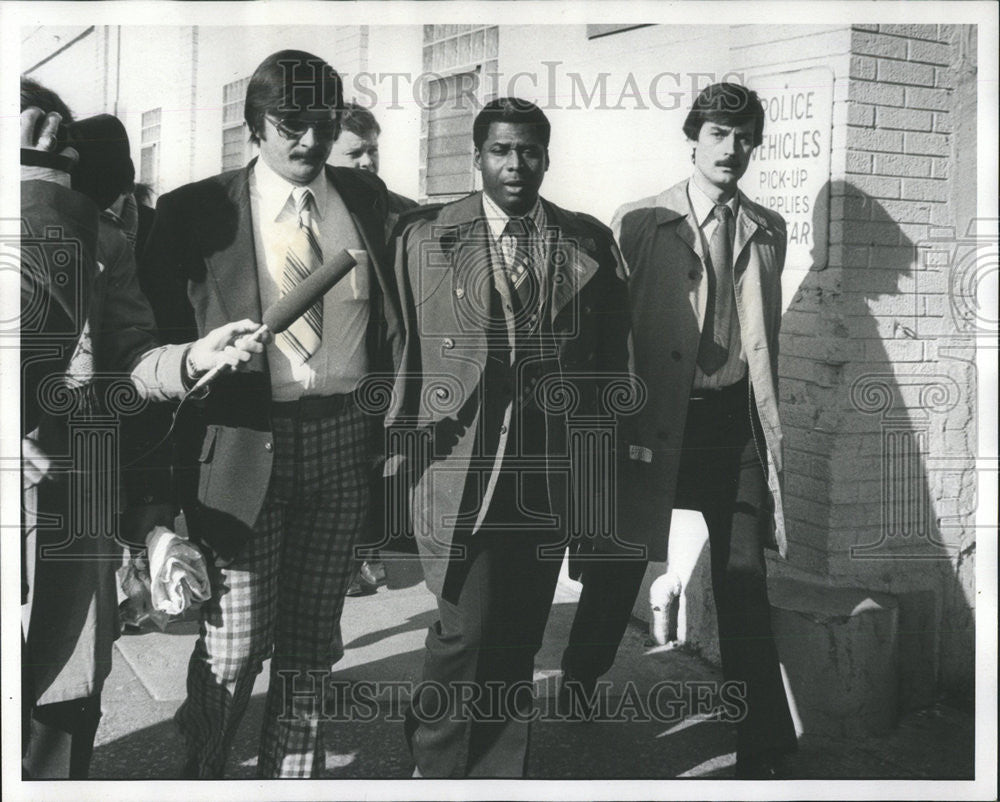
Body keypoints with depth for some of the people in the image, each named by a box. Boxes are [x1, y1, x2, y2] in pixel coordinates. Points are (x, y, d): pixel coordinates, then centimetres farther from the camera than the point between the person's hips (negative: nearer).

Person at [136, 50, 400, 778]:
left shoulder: (367, 200, 8)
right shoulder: (197, 211, -2)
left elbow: (390, 315, 15)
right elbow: (160, 335, 0)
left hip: (344, 437, 3)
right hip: (248, 440, -3)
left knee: (313, 636, 13)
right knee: (235, 641, -1)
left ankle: (293, 772, 28)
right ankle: (199, 770, 22)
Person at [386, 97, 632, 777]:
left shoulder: (592, 243, 8)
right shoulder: (424, 237, 3)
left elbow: (614, 359, 11)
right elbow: (402, 351, 3)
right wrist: (398, 452, 1)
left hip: (551, 474, 3)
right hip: (456, 465, -2)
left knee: (519, 639, 11)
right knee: (467, 630, -3)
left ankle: (500, 775, 27)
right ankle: (436, 768, 21)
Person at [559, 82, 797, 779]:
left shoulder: (768, 231, 11)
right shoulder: (640, 223, -2)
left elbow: (768, 332, 17)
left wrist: (767, 418, 14)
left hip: (736, 421, 3)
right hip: (657, 417, -2)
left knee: (745, 583, 2)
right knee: (617, 567, 9)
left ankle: (763, 748, 11)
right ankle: (578, 688, 34)